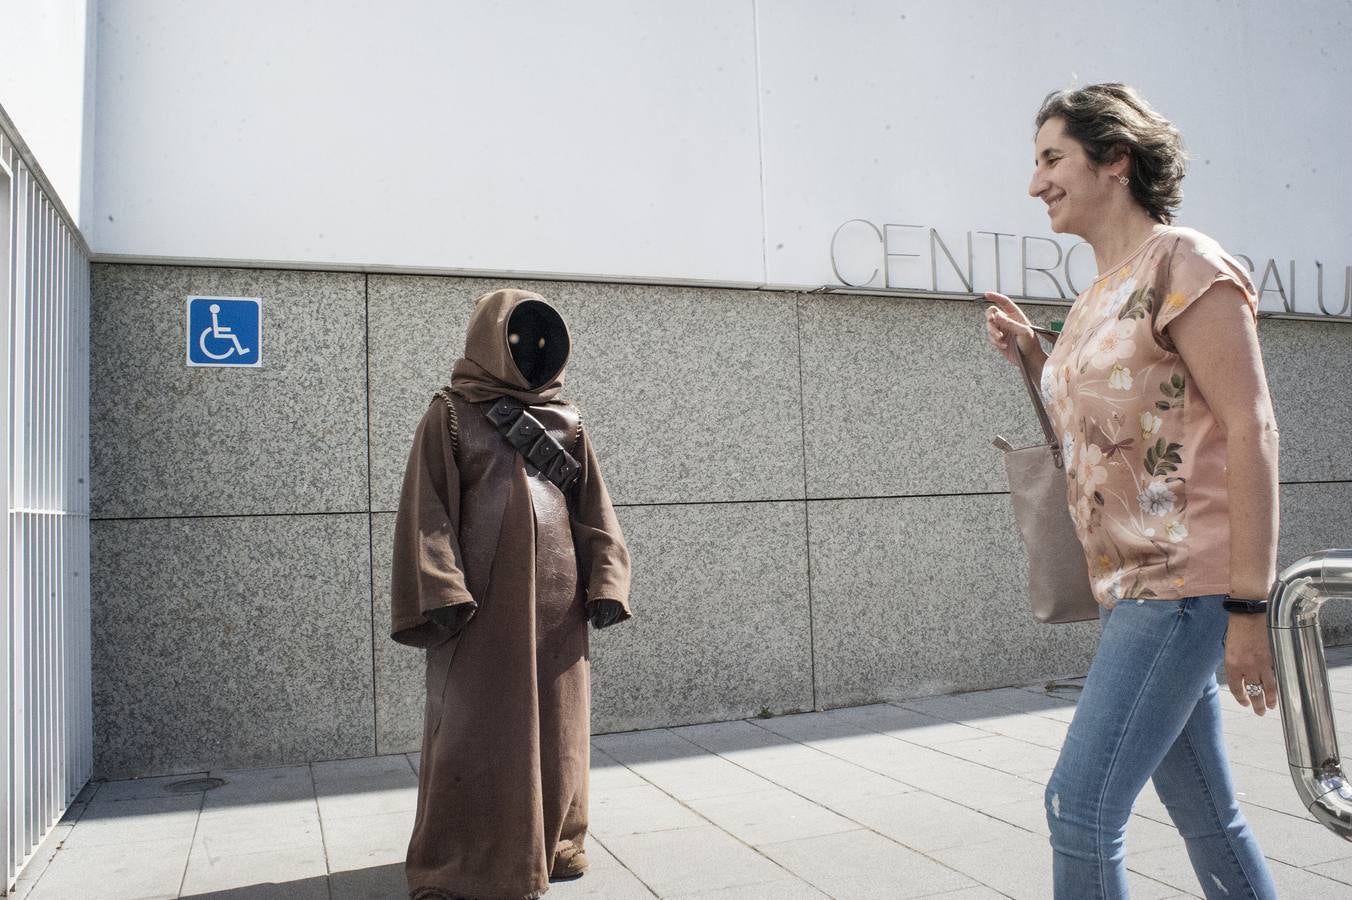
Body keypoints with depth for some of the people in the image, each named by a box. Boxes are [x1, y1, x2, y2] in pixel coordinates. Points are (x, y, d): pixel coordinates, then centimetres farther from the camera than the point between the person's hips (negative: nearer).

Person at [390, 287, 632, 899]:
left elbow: (594, 512, 11)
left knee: (556, 729, 9)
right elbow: (425, 509, -5)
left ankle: (552, 845, 25)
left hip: (555, 602, 4)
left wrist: (605, 584, 0)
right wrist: (440, 592, -17)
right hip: (481, 602, -4)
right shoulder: (451, 414, 4)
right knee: (476, 730, -1)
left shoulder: (566, 423, 15)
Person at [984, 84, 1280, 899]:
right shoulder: (1099, 298, 17)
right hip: (1133, 586, 9)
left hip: (1184, 586, -9)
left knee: (1081, 809, -10)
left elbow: (1251, 428, -14)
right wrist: (1030, 357, 8)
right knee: (1209, 822, 16)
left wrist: (1250, 604, -18)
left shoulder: (1182, 264, -8)